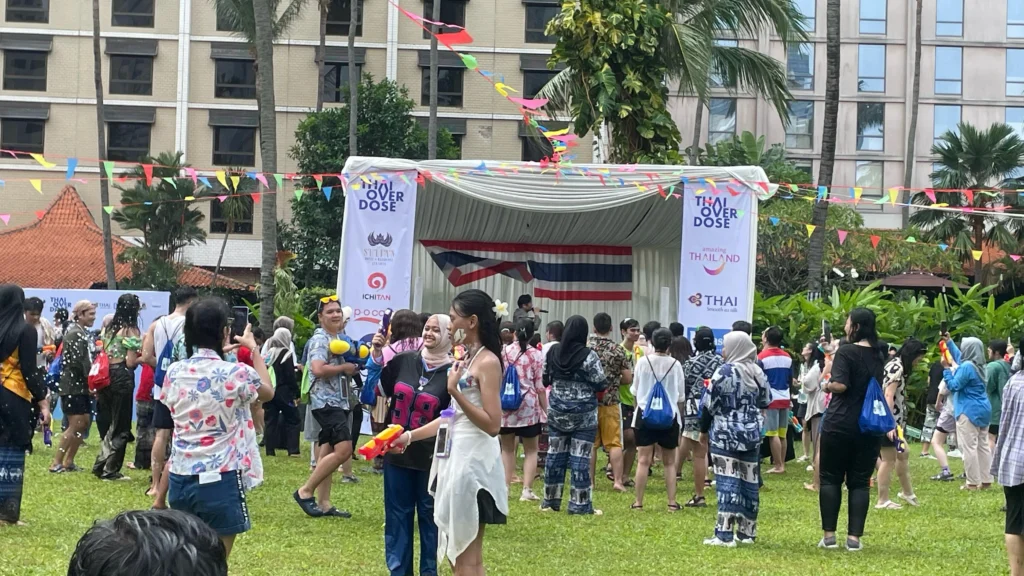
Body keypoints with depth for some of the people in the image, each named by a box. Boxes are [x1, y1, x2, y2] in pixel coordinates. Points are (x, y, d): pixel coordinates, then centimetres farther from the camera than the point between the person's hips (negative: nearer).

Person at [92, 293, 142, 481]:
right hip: (122, 379, -7)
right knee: (120, 427, 3)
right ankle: (111, 470, 5)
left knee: (108, 422, 18)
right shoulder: (131, 331, -10)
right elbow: (131, 362, -14)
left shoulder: (109, 328, 11)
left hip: (106, 377, 7)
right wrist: (141, 357, 6)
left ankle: (101, 465, 18)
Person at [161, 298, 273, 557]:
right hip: (220, 480, -5)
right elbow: (268, 392, 10)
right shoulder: (236, 374, -11)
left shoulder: (174, 372, 2)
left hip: (180, 478, 5)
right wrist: (254, 349, 21)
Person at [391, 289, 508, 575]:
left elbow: (493, 425, -19)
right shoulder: (465, 359, 14)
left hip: (473, 460, -9)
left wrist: (455, 392, -24)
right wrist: (409, 436, 17)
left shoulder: (487, 362, -14)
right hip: (455, 456, 9)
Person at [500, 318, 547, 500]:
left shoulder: (504, 352, 2)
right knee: (531, 450, 7)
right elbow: (540, 386, -3)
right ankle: (527, 490, -1)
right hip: (528, 406, -2)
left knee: (507, 449, 14)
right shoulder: (536, 355, -3)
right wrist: (545, 408, 5)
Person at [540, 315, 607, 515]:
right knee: (580, 458, -1)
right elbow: (600, 384, -12)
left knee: (555, 455, 11)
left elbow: (545, 379, 8)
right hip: (583, 414, -4)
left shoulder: (552, 352, -1)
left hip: (557, 412, 4)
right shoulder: (588, 356, -15)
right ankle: (580, 504, 0)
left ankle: (551, 500, 19)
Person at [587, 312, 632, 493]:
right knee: (614, 443, 3)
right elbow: (628, 378, 0)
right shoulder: (617, 350, -4)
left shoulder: (585, 347, -4)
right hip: (610, 402, -1)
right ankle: (618, 480, -2)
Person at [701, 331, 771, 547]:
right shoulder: (757, 372, 3)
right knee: (749, 481, 10)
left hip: (725, 434, -5)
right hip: (752, 434, 5)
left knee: (727, 481, -7)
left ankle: (725, 534, -11)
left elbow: (708, 405, -9)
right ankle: (746, 531, 17)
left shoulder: (724, 372, -12)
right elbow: (766, 401, 12)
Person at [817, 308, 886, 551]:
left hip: (840, 424, -5)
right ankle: (854, 537, 2)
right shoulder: (879, 354, 9)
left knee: (831, 479, 6)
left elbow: (840, 385, -21)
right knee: (860, 481, 7)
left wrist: (827, 386, -2)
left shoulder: (846, 352, -12)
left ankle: (829, 535, 5)